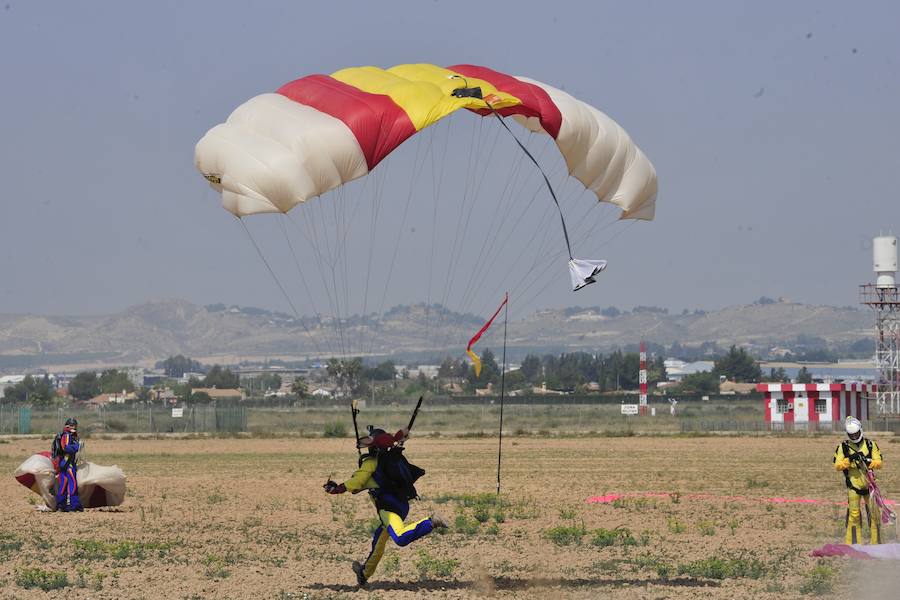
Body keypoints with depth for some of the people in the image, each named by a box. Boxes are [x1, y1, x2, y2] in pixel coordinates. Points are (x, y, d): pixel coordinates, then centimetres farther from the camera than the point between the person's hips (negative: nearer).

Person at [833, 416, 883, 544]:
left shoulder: (870, 444, 3)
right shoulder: (843, 446, 1)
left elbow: (879, 463, 0)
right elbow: (837, 466, -2)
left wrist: (868, 461, -20)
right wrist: (849, 460, -18)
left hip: (869, 483, 1)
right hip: (853, 484, -1)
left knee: (874, 513, 1)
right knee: (854, 515, -2)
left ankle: (875, 542, 11)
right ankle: (853, 543, 4)